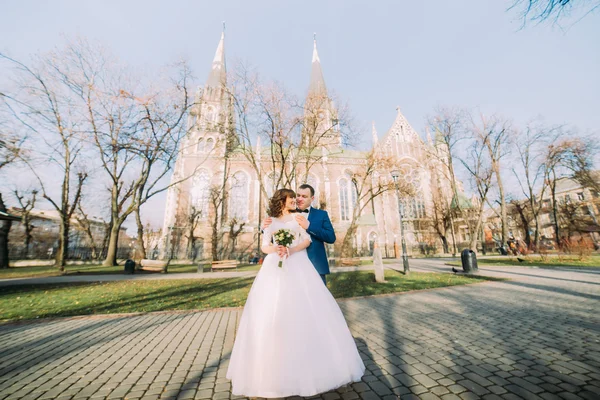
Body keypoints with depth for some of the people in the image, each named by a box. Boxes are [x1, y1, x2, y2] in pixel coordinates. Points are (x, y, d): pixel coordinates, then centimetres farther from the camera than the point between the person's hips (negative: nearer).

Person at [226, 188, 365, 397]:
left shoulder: (298, 217, 12)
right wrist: (275, 249, -16)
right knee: (271, 313, -3)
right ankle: (272, 362, 9)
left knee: (304, 310, -4)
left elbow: (307, 240, 1)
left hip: (298, 267, 0)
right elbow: (264, 246, 6)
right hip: (275, 268, 1)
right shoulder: (271, 222, 13)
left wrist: (291, 250, -16)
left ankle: (309, 359, 11)